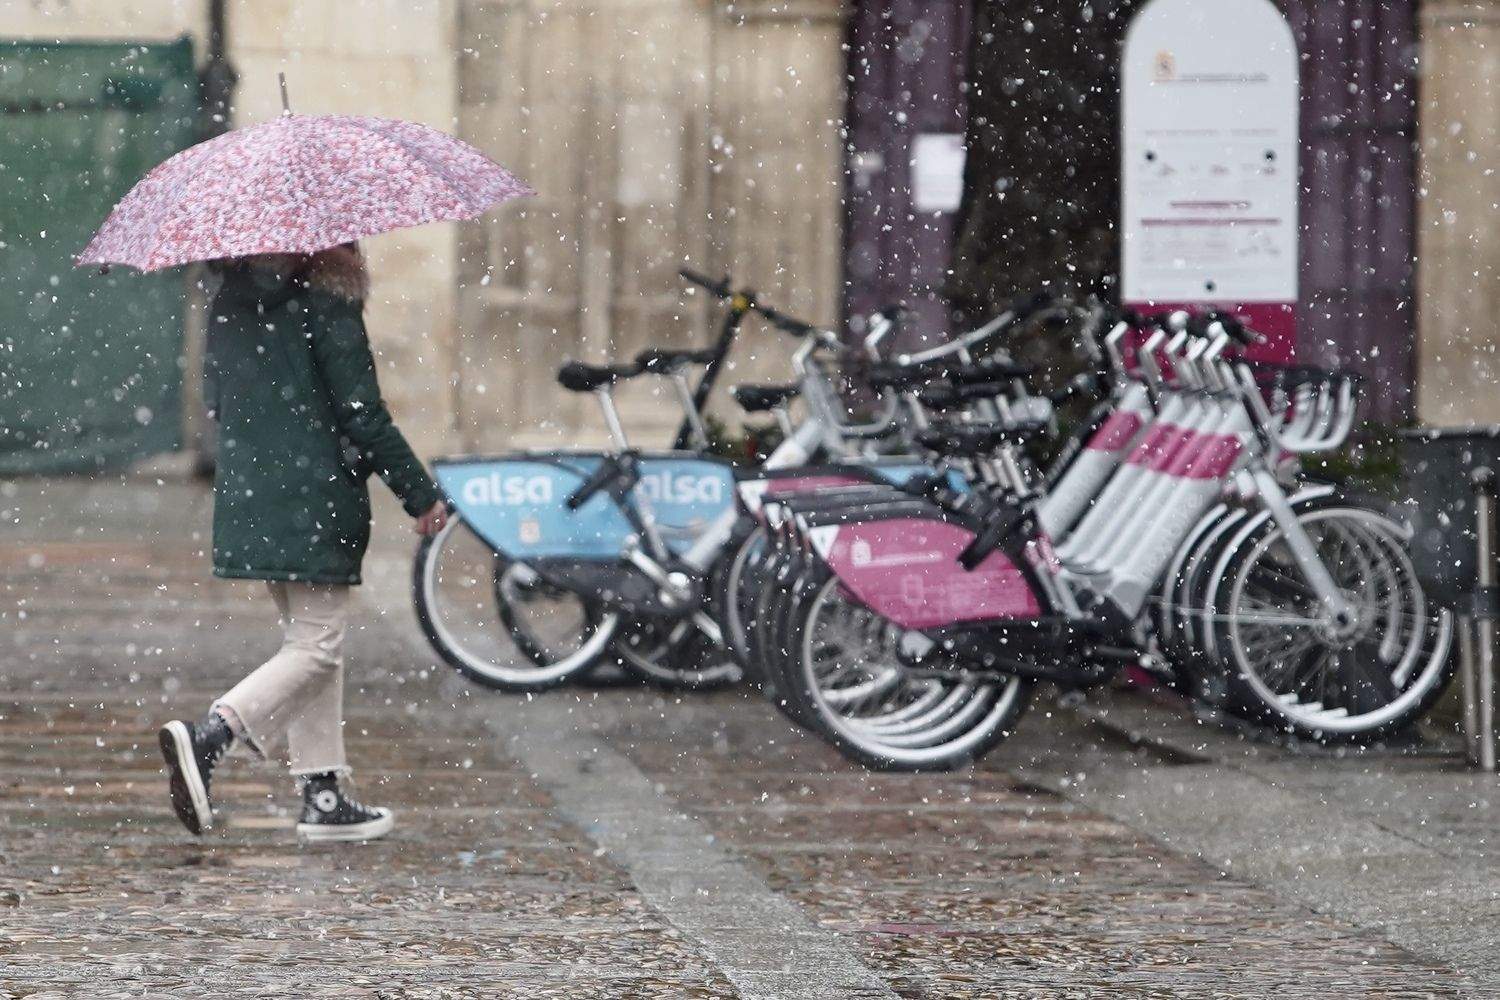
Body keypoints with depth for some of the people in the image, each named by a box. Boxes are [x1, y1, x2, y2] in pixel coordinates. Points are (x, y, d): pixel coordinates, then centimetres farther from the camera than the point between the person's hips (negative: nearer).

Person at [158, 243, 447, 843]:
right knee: (317, 646, -2)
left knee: (308, 639, 15)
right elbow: (362, 413, -13)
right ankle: (210, 736, -21)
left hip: (245, 496, 8)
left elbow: (217, 399, 15)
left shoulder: (228, 302, 8)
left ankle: (323, 796, 14)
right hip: (316, 501, -8)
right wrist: (421, 495, -5)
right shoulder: (326, 300, -12)